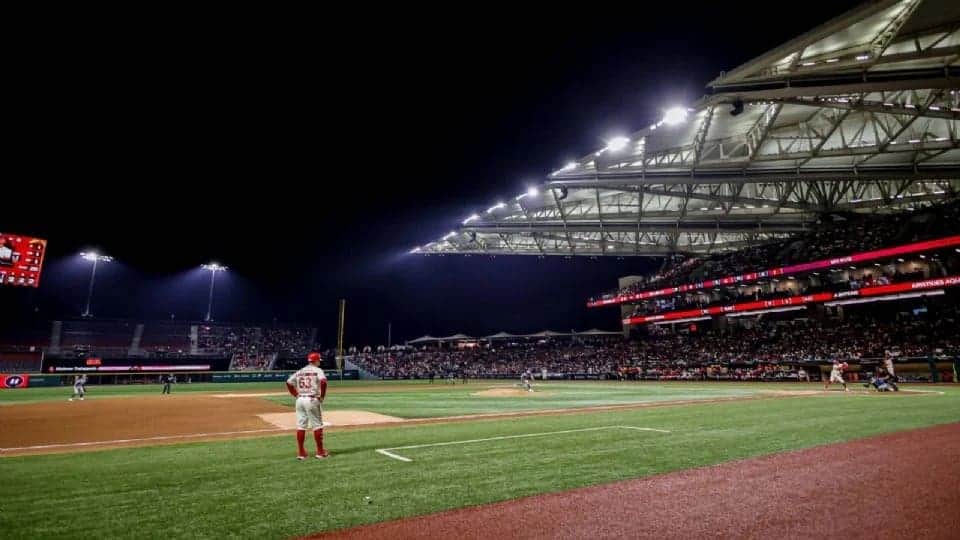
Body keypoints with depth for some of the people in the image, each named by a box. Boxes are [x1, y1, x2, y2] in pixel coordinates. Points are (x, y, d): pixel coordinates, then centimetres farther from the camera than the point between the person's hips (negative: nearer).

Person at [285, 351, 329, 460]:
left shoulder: (300, 371, 14)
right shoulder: (317, 370, -5)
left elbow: (289, 382, 16)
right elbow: (323, 381, -22)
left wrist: (296, 395, 16)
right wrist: (322, 396, -12)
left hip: (300, 400, 6)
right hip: (312, 400, -6)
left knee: (301, 426, 9)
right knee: (317, 425, 3)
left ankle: (301, 452, 13)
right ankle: (320, 452, 8)